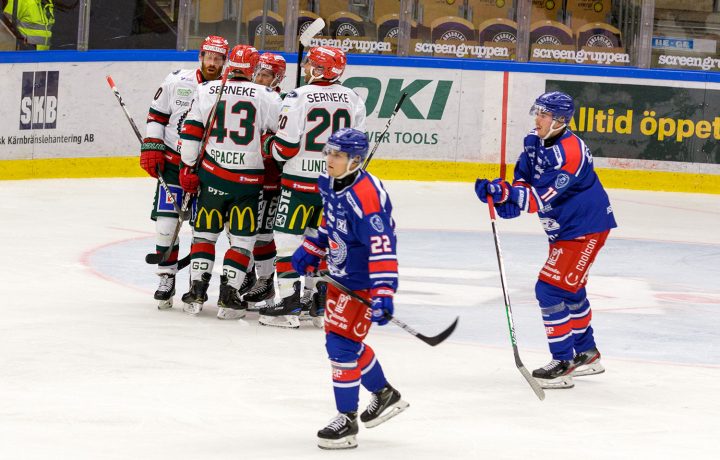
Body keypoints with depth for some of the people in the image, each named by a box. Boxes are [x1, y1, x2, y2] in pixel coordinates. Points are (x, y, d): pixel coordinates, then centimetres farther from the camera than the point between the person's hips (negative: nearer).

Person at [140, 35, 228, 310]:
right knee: (166, 221, -6)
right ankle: (167, 279, 6)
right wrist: (151, 148, -2)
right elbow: (157, 115, 5)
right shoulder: (177, 82, -4)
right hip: (171, 161, 0)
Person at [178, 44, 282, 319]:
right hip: (247, 181, -2)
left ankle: (196, 292, 9)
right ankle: (227, 298, 1)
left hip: (211, 175, 2)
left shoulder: (206, 91, 0)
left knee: (205, 232, 14)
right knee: (242, 238, 7)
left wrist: (189, 168, 7)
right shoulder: (266, 96, -6)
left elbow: (191, 132, 0)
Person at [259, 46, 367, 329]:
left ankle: (290, 304, -6)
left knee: (287, 238, 0)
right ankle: (314, 299, 21)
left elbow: (285, 148, -13)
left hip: (301, 181, -5)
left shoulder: (298, 98, -13)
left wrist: (267, 144, 8)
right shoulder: (353, 100, 3)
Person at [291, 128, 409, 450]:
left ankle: (347, 421, 1)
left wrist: (383, 294, -37)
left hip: (362, 282, -10)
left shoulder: (366, 196, -28)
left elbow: (382, 247, -32)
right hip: (340, 275, 10)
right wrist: (310, 251, 18)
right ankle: (384, 395, 40)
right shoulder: (330, 185, 1)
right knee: (342, 341, 20)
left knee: (342, 345, -10)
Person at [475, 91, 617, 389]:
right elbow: (524, 177, 4)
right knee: (569, 289, 22)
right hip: (564, 228, 10)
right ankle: (587, 354, 39)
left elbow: (544, 197, -30)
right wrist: (510, 198, -17)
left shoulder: (570, 152, -27)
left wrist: (506, 193, -39)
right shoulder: (536, 142, 2)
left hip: (586, 227, -10)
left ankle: (563, 364, -11)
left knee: (551, 288, -15)